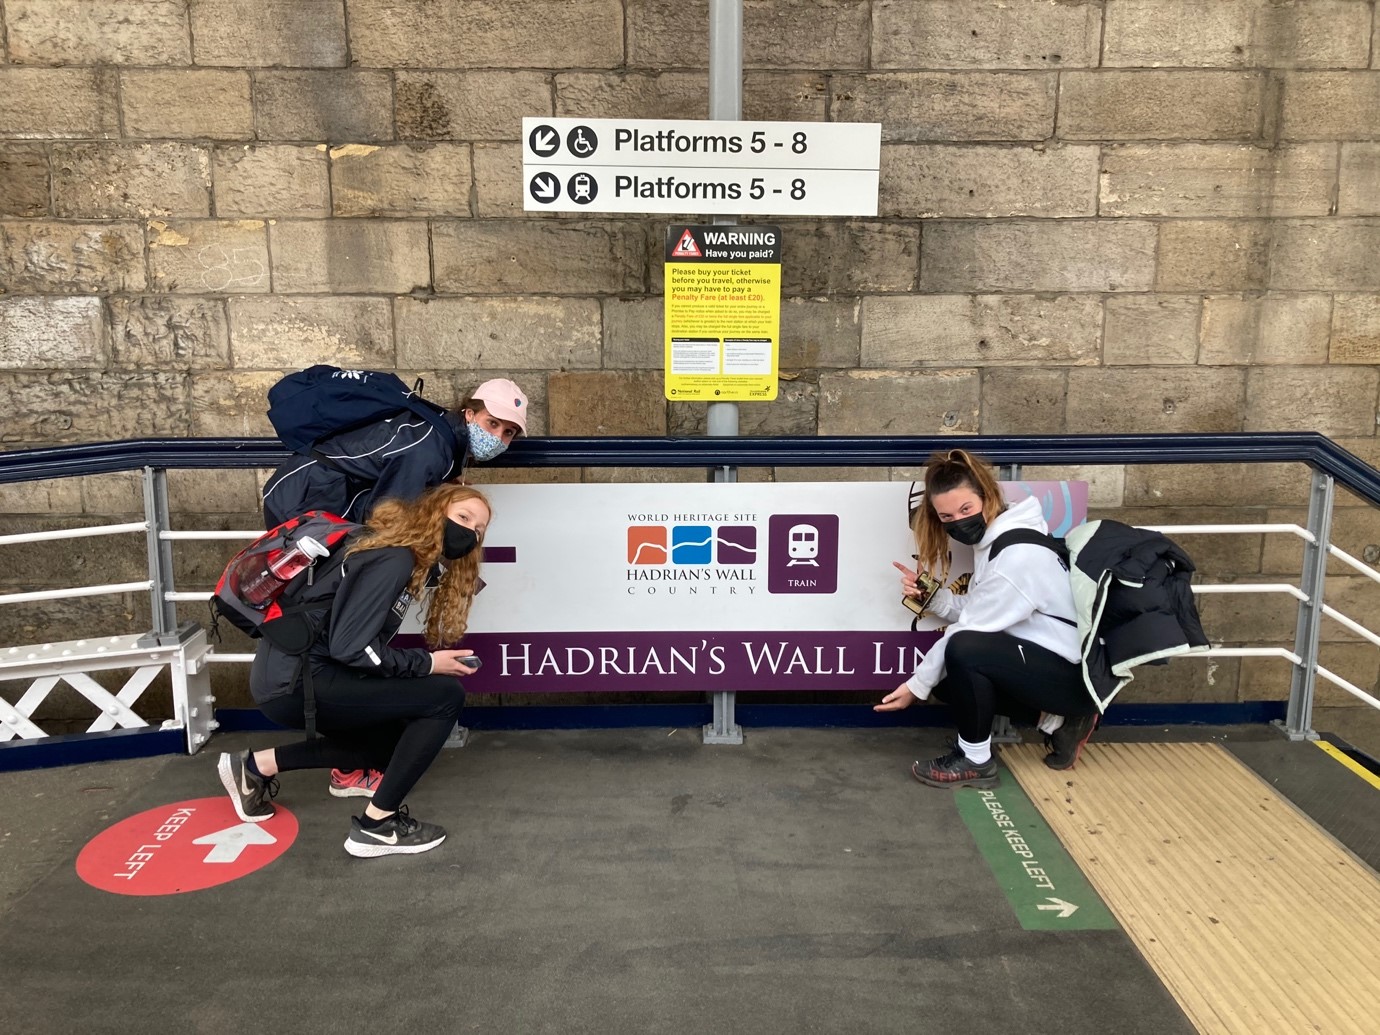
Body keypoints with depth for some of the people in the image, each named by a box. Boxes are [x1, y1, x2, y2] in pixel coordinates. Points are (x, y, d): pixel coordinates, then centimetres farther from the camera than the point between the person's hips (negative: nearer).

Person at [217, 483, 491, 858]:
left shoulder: (414, 561, 12)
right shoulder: (394, 558, -18)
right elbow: (349, 647, -23)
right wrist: (427, 663, -13)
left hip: (294, 672, 10)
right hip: (295, 681, -10)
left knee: (394, 742, 26)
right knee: (446, 695, -13)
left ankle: (257, 766, 24)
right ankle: (377, 825, -3)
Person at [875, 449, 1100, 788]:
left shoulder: (1018, 556, -25)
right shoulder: (993, 538, 4)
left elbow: (970, 628, -22)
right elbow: (970, 612, 4)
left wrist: (917, 686, -14)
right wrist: (929, 593, -14)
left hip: (1075, 674, -10)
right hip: (1042, 662, 10)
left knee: (964, 649, -30)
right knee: (949, 678, 10)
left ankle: (975, 760, -9)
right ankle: (1059, 719, 11)